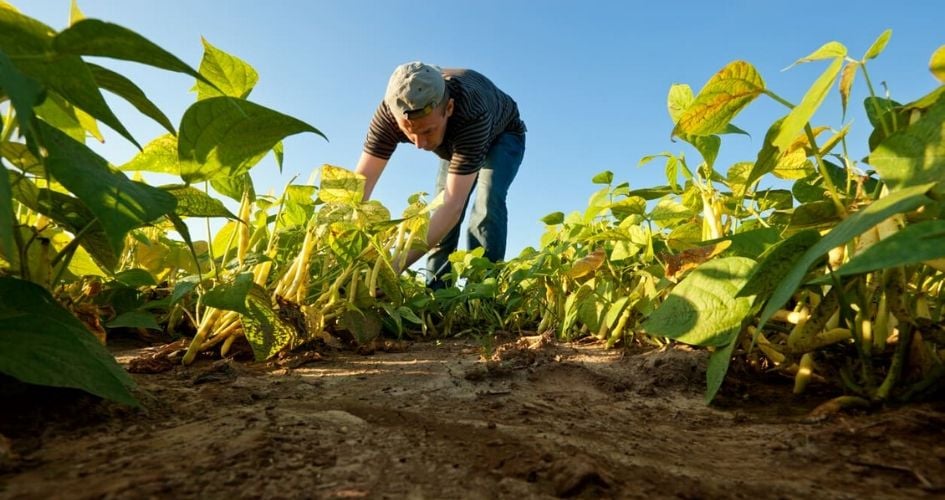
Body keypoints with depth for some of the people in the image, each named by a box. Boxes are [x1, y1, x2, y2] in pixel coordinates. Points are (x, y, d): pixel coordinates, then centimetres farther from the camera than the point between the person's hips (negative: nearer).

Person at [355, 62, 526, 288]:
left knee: (487, 203, -27)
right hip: (456, 142, 4)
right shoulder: (391, 111, -35)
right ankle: (435, 291, 5)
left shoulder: (472, 114, -47)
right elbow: (361, 182, -35)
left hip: (501, 137, -4)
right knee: (441, 217, -6)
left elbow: (454, 204, -51)